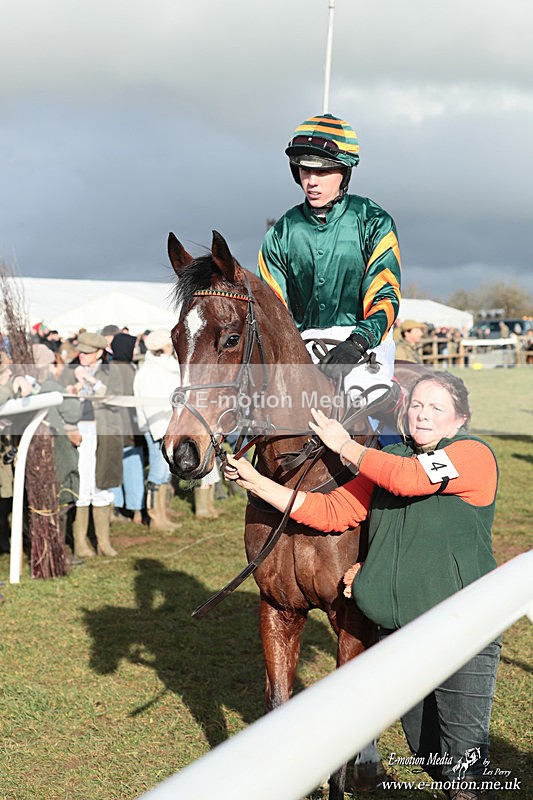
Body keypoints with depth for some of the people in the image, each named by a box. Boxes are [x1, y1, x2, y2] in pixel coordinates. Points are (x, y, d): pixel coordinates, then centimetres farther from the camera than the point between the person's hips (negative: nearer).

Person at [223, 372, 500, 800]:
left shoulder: (474, 455, -9)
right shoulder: (388, 461, 9)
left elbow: (409, 478, -24)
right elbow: (330, 512, 3)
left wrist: (344, 445, -10)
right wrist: (254, 481, -5)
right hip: (398, 632, 6)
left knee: (464, 751, 1)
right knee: (423, 744, 17)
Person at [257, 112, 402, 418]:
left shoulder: (373, 222, 1)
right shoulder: (282, 234, 8)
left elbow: (385, 296, -7)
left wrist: (355, 344, -25)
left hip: (365, 336, -3)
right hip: (303, 341, 3)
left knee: (366, 390, -30)